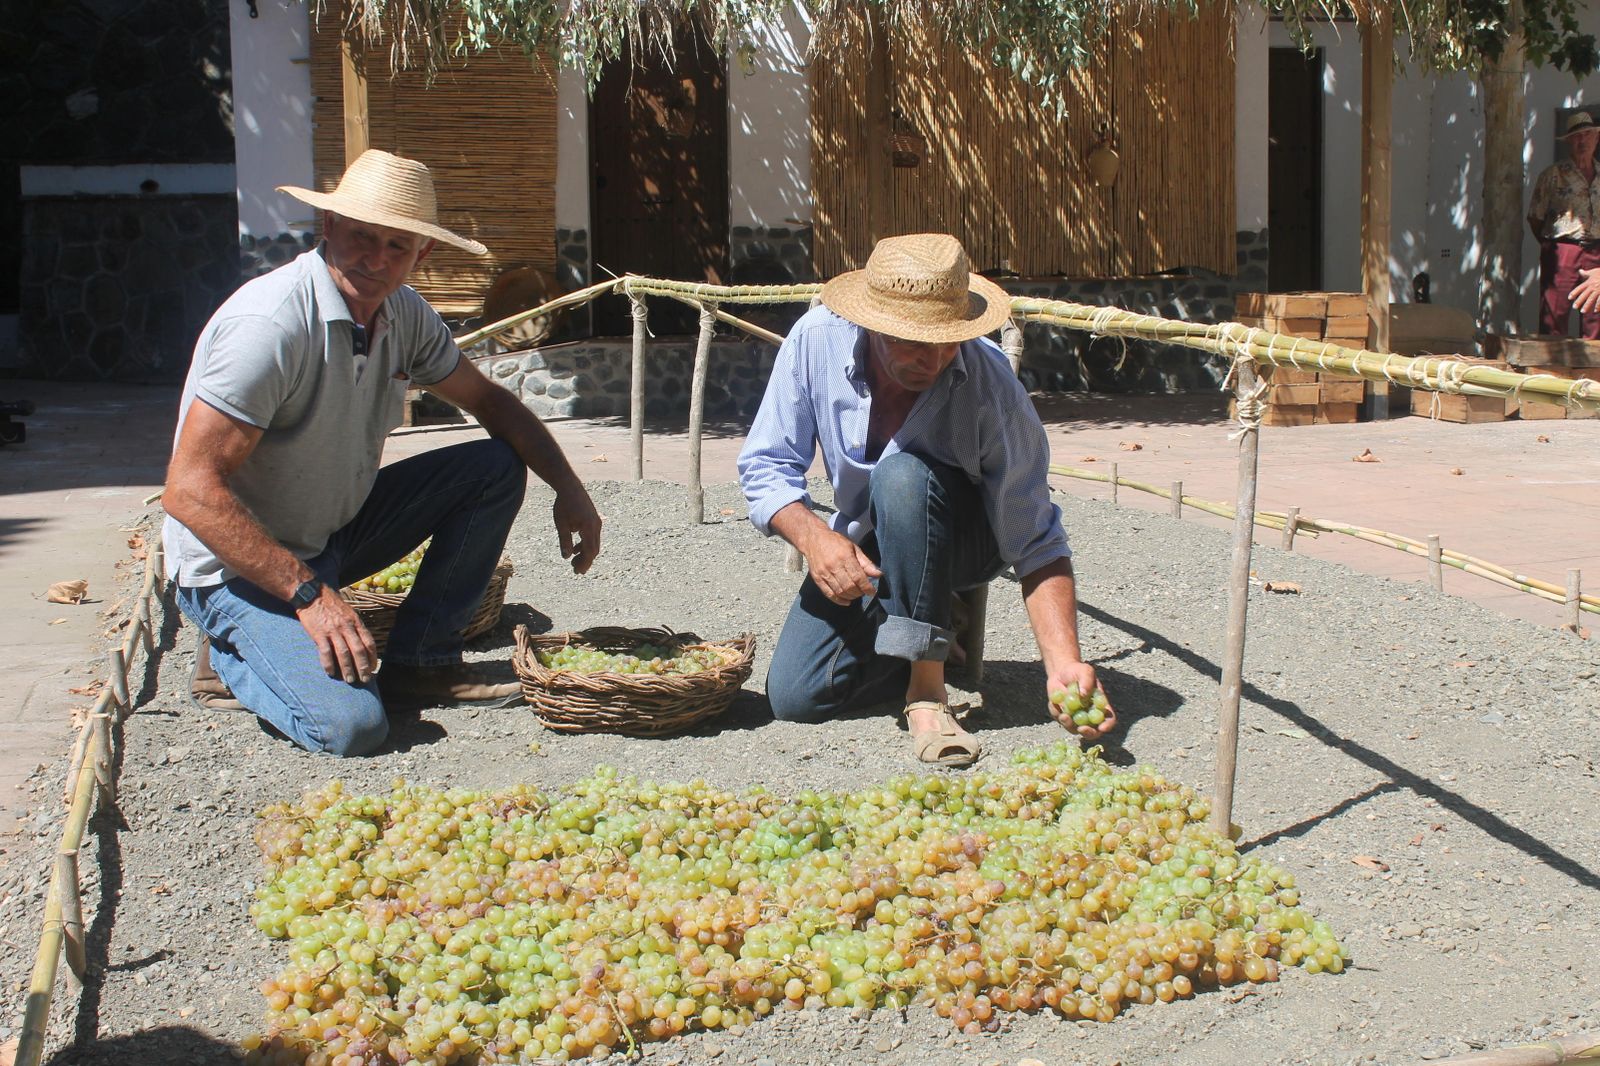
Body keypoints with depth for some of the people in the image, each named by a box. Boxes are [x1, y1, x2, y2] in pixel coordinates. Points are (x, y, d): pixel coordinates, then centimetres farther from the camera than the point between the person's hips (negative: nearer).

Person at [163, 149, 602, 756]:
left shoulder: (403, 314, -2)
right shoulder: (268, 324, -26)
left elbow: (488, 400, 15)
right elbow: (191, 490, -28)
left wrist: (568, 489, 1)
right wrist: (308, 595, -29)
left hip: (335, 535, 8)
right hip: (237, 567, -8)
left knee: (496, 468, -1)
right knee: (349, 723, -27)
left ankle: (419, 662, 3)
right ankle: (235, 651, 5)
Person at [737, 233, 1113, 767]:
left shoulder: (992, 387, -28)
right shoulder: (817, 339, -21)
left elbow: (1035, 544, -26)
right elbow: (765, 463, -12)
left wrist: (1064, 663, -40)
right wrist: (812, 535, -32)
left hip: (964, 540, -3)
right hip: (857, 551, 3)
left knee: (903, 476, -37)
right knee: (795, 696, -14)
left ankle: (927, 686, -25)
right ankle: (938, 639, 12)